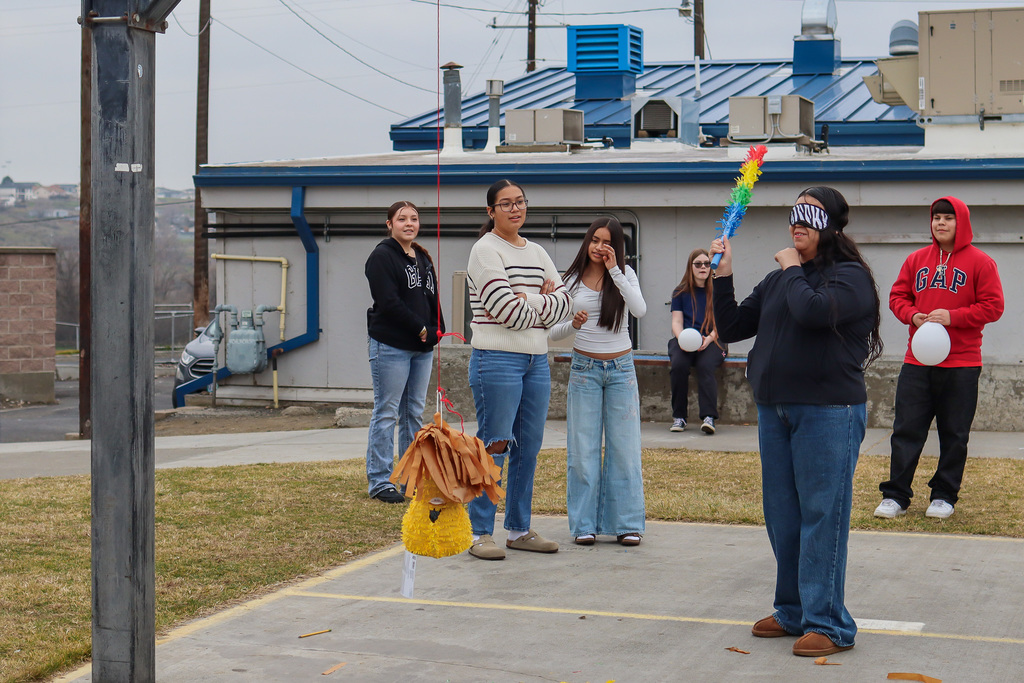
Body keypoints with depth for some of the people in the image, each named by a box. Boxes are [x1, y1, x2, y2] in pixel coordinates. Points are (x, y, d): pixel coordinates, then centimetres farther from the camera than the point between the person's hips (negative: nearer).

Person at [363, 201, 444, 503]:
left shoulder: (423, 258, 18)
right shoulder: (382, 256, -7)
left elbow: (433, 297, 21)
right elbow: (388, 302, -16)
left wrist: (436, 330, 4)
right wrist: (421, 329, -13)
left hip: (421, 347, 8)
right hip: (390, 345, -8)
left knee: (415, 413, 10)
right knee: (386, 413, -4)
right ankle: (379, 481, 2)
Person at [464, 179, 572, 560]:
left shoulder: (537, 253, 17)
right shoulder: (486, 250, -4)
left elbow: (564, 301, 9)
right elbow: (506, 309, -14)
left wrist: (532, 302, -8)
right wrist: (544, 304, -1)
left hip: (536, 361, 7)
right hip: (497, 360, -7)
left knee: (528, 447, 8)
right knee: (494, 446, -8)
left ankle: (519, 529, 17)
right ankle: (480, 534, -2)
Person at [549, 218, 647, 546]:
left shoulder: (624, 274, 3)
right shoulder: (571, 280, 3)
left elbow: (639, 310, -17)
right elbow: (553, 331, 3)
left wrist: (614, 270, -18)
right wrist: (572, 325, -18)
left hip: (621, 369, 0)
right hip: (584, 368, 0)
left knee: (624, 446, 1)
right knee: (583, 448, 0)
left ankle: (626, 523, 9)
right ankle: (584, 524, 8)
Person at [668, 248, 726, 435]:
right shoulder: (680, 292, 12)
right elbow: (676, 322, 7)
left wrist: (709, 339, -18)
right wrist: (683, 339, -15)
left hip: (711, 341, -1)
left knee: (705, 365, -33)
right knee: (678, 365, -30)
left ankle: (708, 417, -39)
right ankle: (679, 417, -22)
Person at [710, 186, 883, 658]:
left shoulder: (850, 277, -4)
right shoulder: (777, 281, 16)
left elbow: (813, 310, -24)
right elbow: (731, 328, 16)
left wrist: (793, 269, -7)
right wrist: (723, 276, 6)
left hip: (829, 411, -7)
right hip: (774, 410, 7)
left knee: (821, 516, -5)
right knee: (781, 516, 11)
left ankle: (828, 624, 1)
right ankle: (794, 612, 24)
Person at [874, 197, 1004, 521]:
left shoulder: (980, 262, -1)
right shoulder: (916, 260, 10)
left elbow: (993, 307, -6)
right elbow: (898, 296, 14)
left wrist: (952, 317, -16)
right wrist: (912, 316, -8)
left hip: (961, 364, -3)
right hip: (917, 361, 3)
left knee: (954, 435, 4)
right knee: (906, 430, 0)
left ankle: (944, 497, 15)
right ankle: (895, 496, 5)